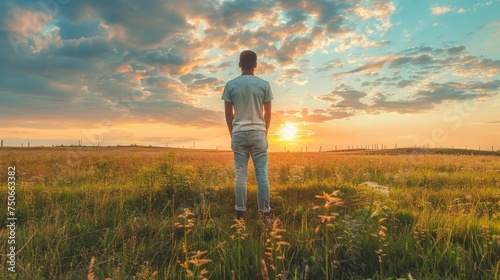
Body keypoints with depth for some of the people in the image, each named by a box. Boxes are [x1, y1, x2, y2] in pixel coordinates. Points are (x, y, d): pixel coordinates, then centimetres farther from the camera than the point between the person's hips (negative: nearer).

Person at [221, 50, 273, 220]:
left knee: (240, 175, 3)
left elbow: (228, 113, 3)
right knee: (262, 174, 3)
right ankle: (265, 211, 7)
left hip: (239, 133, 1)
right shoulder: (264, 84, 1)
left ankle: (240, 212, 7)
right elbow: (268, 113, 3)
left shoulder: (231, 85, 2)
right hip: (258, 132, 0)